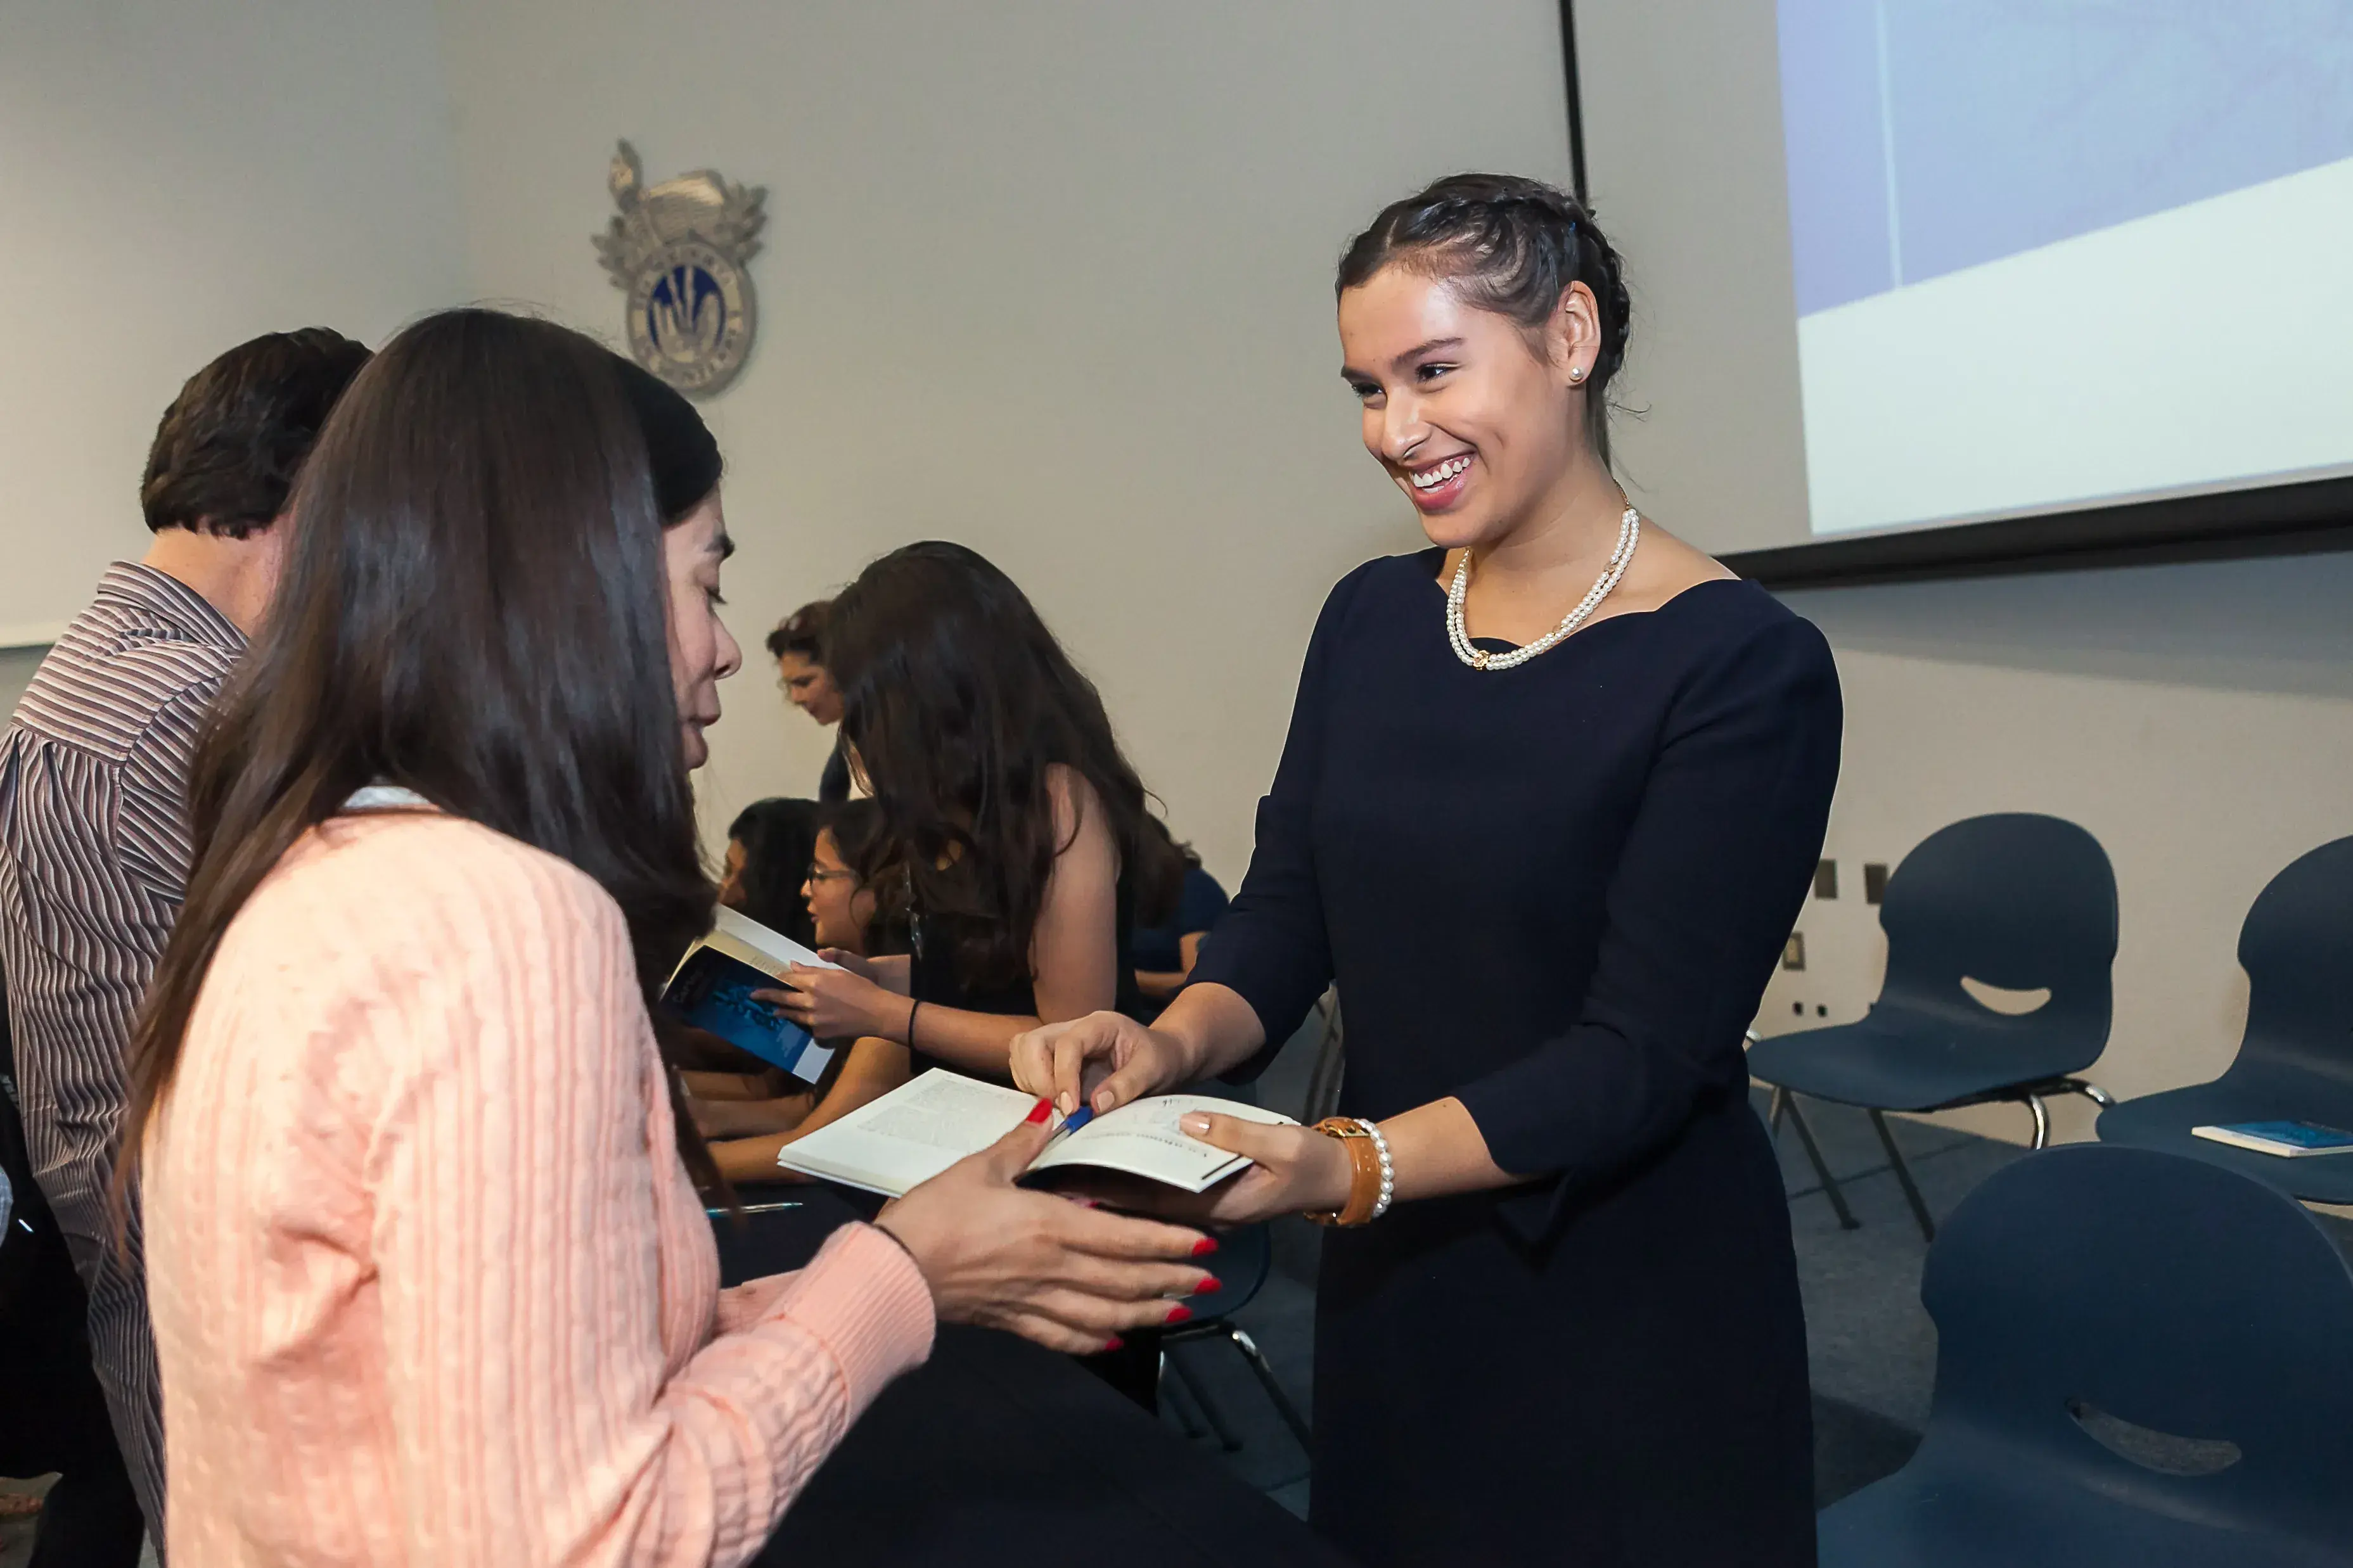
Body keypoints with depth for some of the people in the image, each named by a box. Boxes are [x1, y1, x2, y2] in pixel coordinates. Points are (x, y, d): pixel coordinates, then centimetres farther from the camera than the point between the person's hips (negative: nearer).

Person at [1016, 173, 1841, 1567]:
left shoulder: (1742, 666, -16)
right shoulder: (1370, 619, 2)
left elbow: (1642, 1052, -20)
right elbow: (1284, 913, 1)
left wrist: (1354, 1166, -31)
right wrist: (1172, 1046, -18)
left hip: (1634, 1317, -5)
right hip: (1392, 1287, 5)